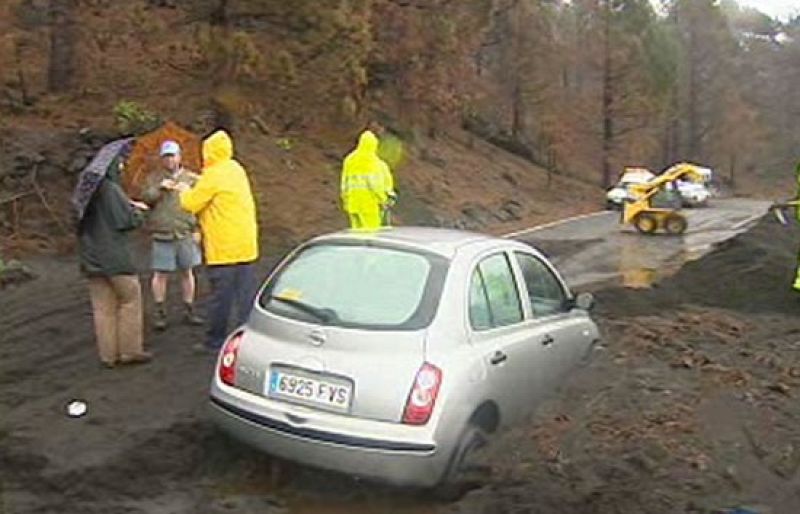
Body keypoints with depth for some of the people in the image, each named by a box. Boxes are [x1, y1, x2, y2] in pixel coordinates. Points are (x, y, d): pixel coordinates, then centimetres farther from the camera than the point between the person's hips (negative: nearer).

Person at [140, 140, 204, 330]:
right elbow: (145, 198, -4)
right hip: (162, 235, -1)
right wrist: (160, 188, -19)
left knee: (187, 272, 8)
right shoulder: (154, 179, 9)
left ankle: (189, 311, 18)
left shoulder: (191, 178, 8)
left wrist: (197, 229, -1)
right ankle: (160, 313, 11)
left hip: (186, 235, 1)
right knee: (161, 274, 1)